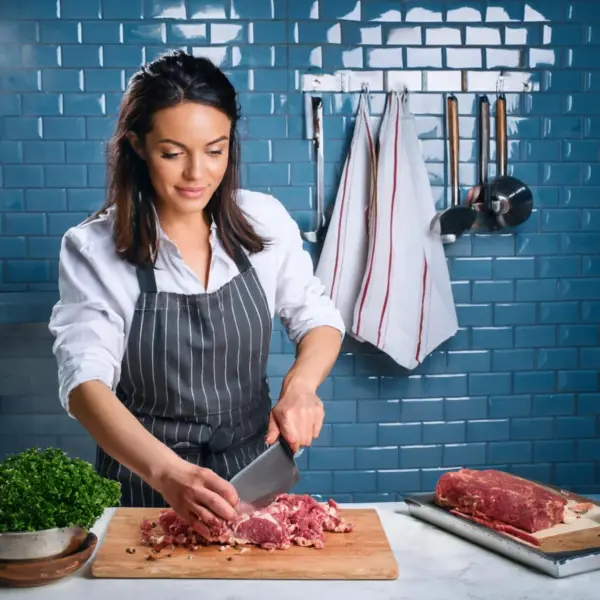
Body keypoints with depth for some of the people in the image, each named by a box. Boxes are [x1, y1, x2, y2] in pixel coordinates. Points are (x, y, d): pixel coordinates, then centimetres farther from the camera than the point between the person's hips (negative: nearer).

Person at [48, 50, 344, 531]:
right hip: (143, 479, -2)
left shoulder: (265, 221, -7)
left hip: (253, 467, 3)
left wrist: (301, 384, -19)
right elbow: (85, 381, -26)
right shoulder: (94, 250, -16)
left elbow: (318, 318, 3)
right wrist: (167, 471, -43)